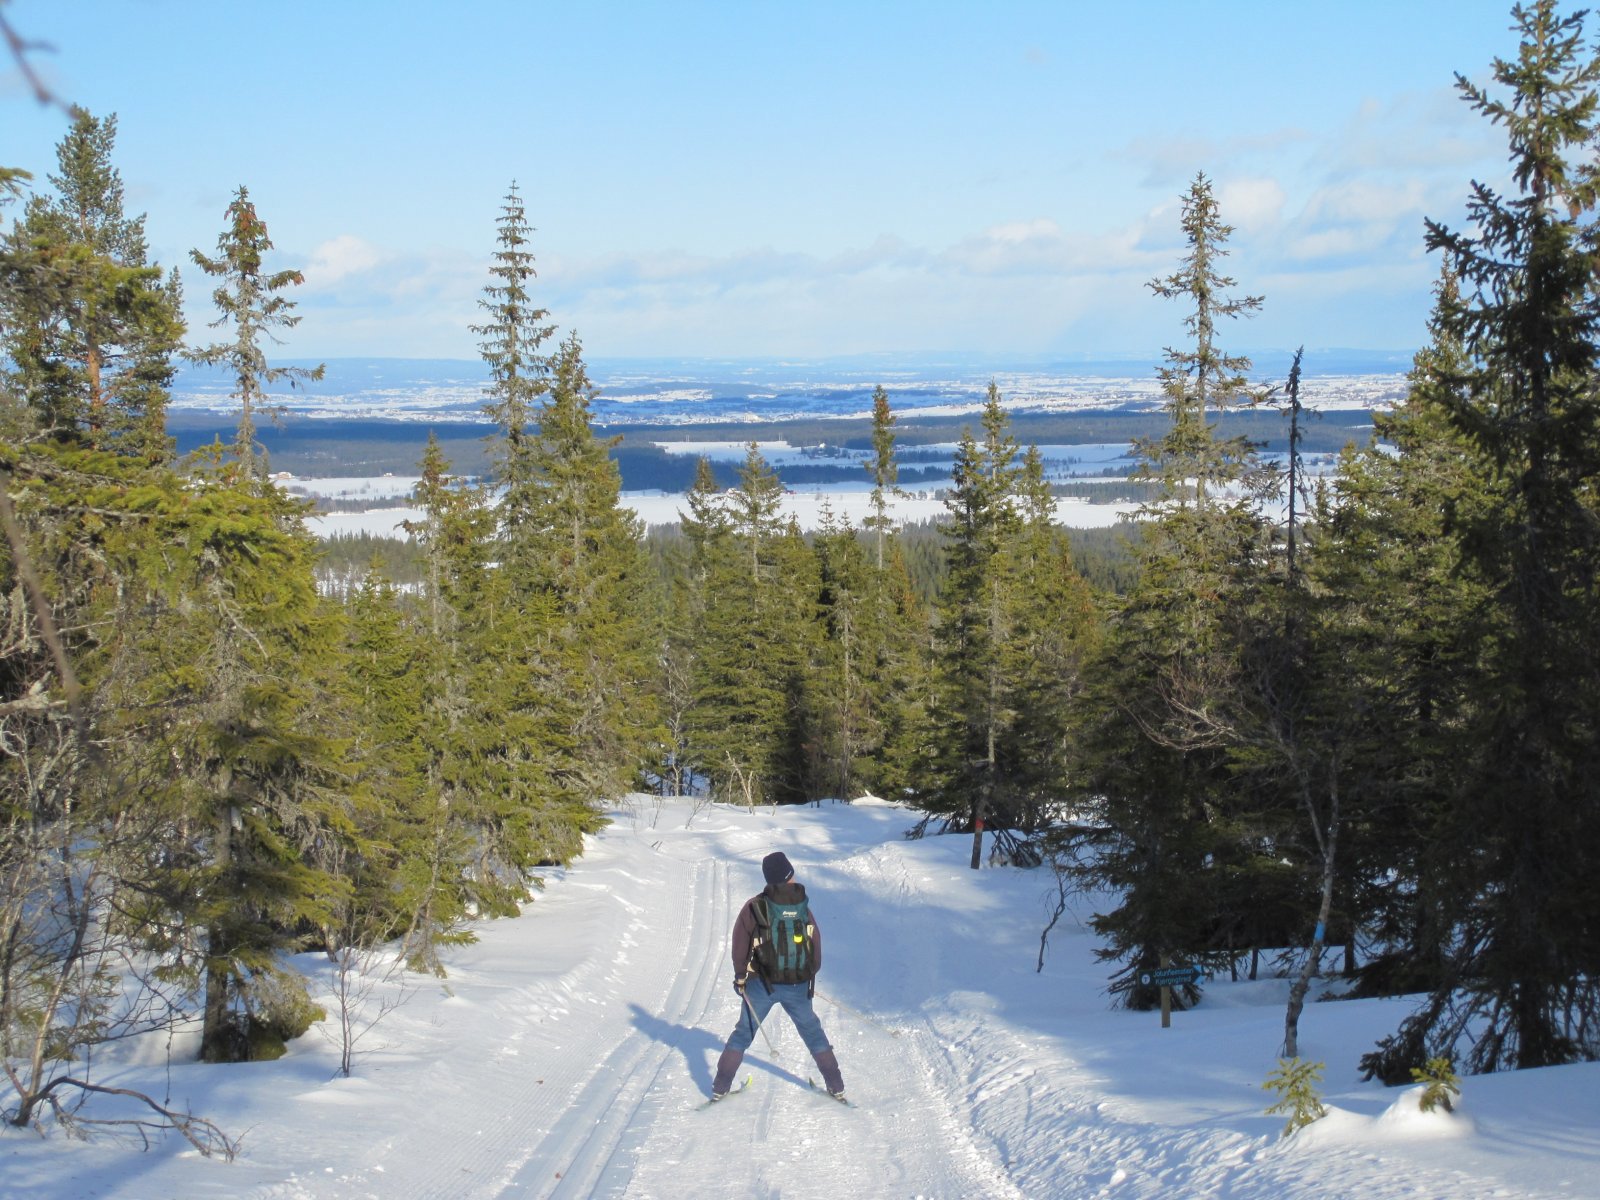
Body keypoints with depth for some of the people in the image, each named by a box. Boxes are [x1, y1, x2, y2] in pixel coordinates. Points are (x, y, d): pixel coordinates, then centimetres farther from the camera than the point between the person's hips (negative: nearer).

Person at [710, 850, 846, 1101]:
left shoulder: (755, 906, -10)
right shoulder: (803, 907, -4)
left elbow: (740, 942, -9)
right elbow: (816, 944, 4)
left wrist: (740, 975, 2)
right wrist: (811, 975, 18)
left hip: (761, 984, -1)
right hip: (798, 986, 1)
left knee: (744, 1032, 13)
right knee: (812, 1031, 17)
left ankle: (721, 1087, 10)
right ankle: (836, 1086, 15)